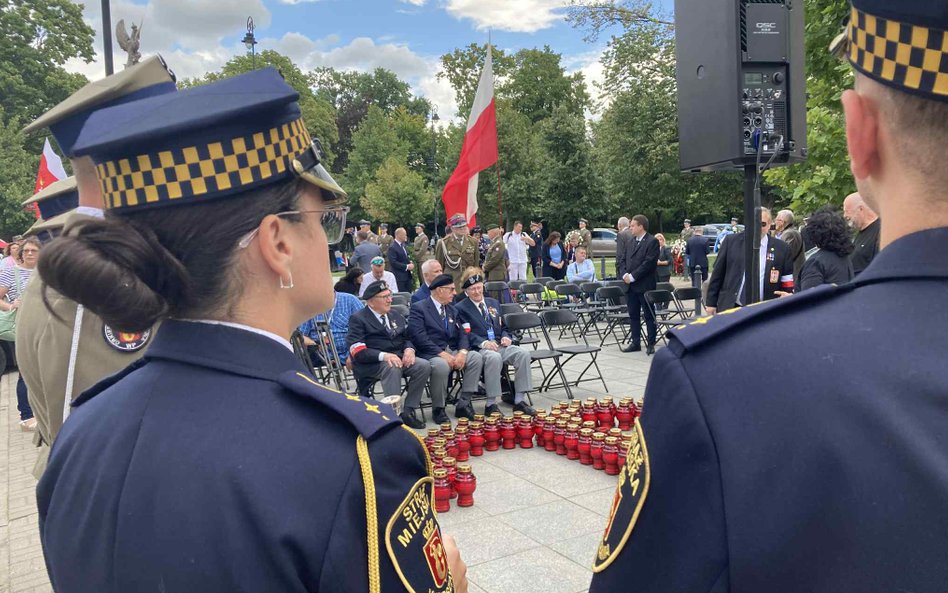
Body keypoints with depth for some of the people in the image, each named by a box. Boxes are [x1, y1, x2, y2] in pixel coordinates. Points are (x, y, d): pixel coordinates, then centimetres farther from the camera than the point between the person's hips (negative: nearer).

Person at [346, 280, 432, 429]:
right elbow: (357, 351, -12)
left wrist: (409, 349, -6)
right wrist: (383, 355, -28)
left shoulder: (396, 315, 19)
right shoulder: (358, 319, -1)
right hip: (372, 363, -6)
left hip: (399, 357, 6)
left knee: (424, 366, -21)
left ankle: (408, 411, -15)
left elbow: (407, 338, 20)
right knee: (392, 367, -37)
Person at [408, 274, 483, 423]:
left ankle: (463, 404, -12)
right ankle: (438, 409, -15)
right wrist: (442, 354, -22)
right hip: (431, 353, -6)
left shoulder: (451, 309, 18)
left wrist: (462, 352, -9)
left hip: (452, 351, 7)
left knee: (476, 357, -18)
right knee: (441, 365, -37)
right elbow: (419, 338, -16)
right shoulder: (418, 308, -4)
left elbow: (462, 333, 12)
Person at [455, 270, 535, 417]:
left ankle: (519, 400, -19)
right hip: (478, 349, -5)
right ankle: (491, 405, -30)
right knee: (494, 357, -38)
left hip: (500, 345, 5)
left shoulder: (494, 303, 23)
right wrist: (483, 343, -21)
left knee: (523, 353, -23)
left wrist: (506, 337, 2)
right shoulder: (461, 308, 4)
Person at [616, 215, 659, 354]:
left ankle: (651, 344, 9)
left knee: (649, 316, 2)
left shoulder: (652, 242, -8)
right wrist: (624, 274, -7)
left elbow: (649, 263, -16)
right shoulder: (628, 241, 13)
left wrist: (632, 276, -17)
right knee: (633, 315, 11)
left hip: (645, 285, -6)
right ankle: (635, 343, 19)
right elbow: (620, 259, 10)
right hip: (630, 285, 6)